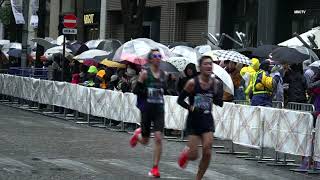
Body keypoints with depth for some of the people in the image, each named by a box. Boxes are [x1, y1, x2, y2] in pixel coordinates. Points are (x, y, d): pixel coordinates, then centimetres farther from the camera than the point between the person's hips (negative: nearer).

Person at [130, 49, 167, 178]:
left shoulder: (163, 74, 5)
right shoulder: (145, 73, -8)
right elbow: (135, 91, -8)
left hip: (159, 110, 3)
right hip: (147, 109, -3)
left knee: (158, 138, -10)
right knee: (145, 141, 10)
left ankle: (155, 168, -2)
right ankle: (138, 134, 48)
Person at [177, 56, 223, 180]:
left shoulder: (216, 83, -3)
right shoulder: (192, 83, -13)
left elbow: (220, 104, 3)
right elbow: (180, 100, -5)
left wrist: (219, 92, -15)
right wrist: (190, 108, -20)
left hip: (207, 121, 3)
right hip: (194, 121, -3)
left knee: (207, 153, -8)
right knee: (194, 156, -3)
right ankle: (186, 152, 34)